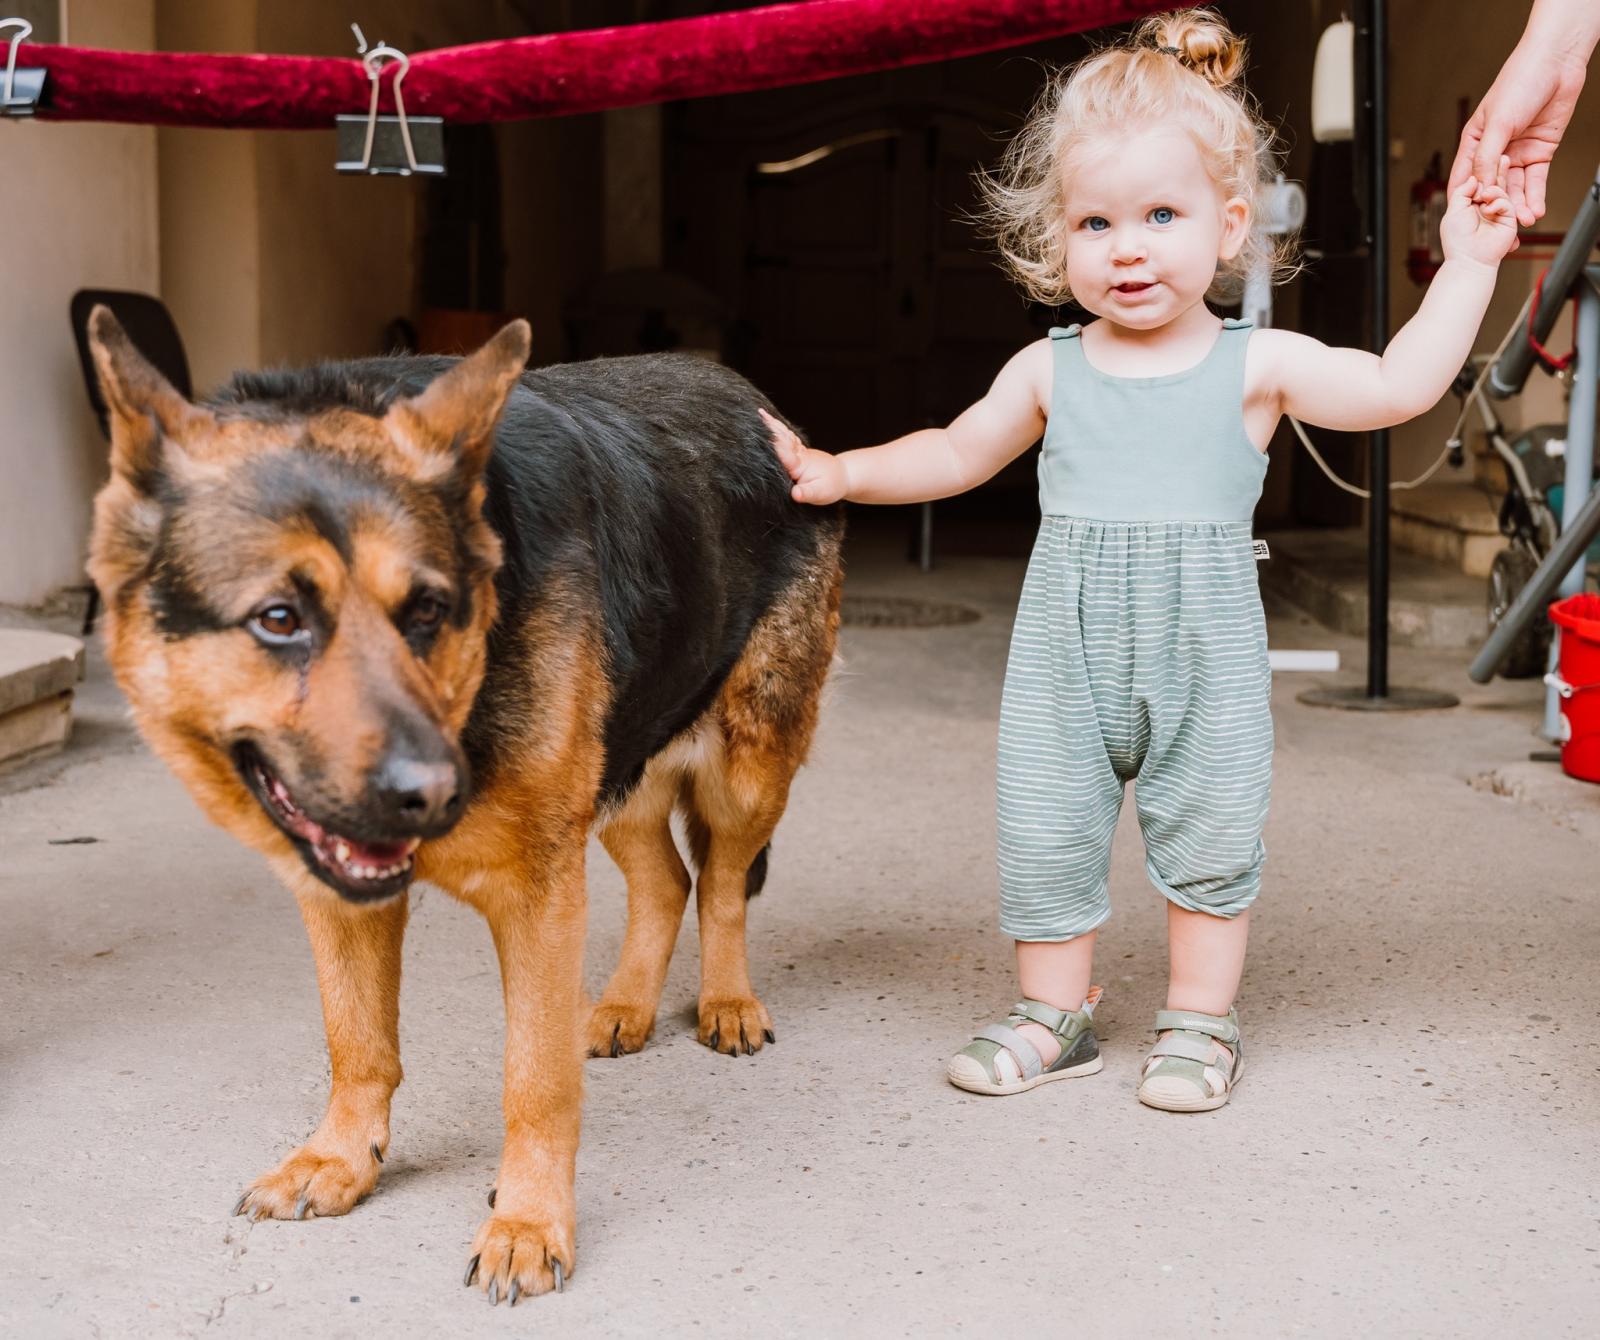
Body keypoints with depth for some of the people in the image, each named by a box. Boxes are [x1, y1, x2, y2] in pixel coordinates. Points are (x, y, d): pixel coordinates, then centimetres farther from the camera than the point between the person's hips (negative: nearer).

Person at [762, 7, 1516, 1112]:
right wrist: (839, 473, 10)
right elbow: (957, 454, 17)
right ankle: (1056, 1011, 23)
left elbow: (1398, 387, -5)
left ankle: (1201, 1019, 23)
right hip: (1067, 652, 2)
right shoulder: (1050, 371, 4)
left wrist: (1467, 264, -5)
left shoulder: (1258, 366, -2)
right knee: (1044, 830, 5)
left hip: (1205, 655, -2)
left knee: (1209, 832, 5)